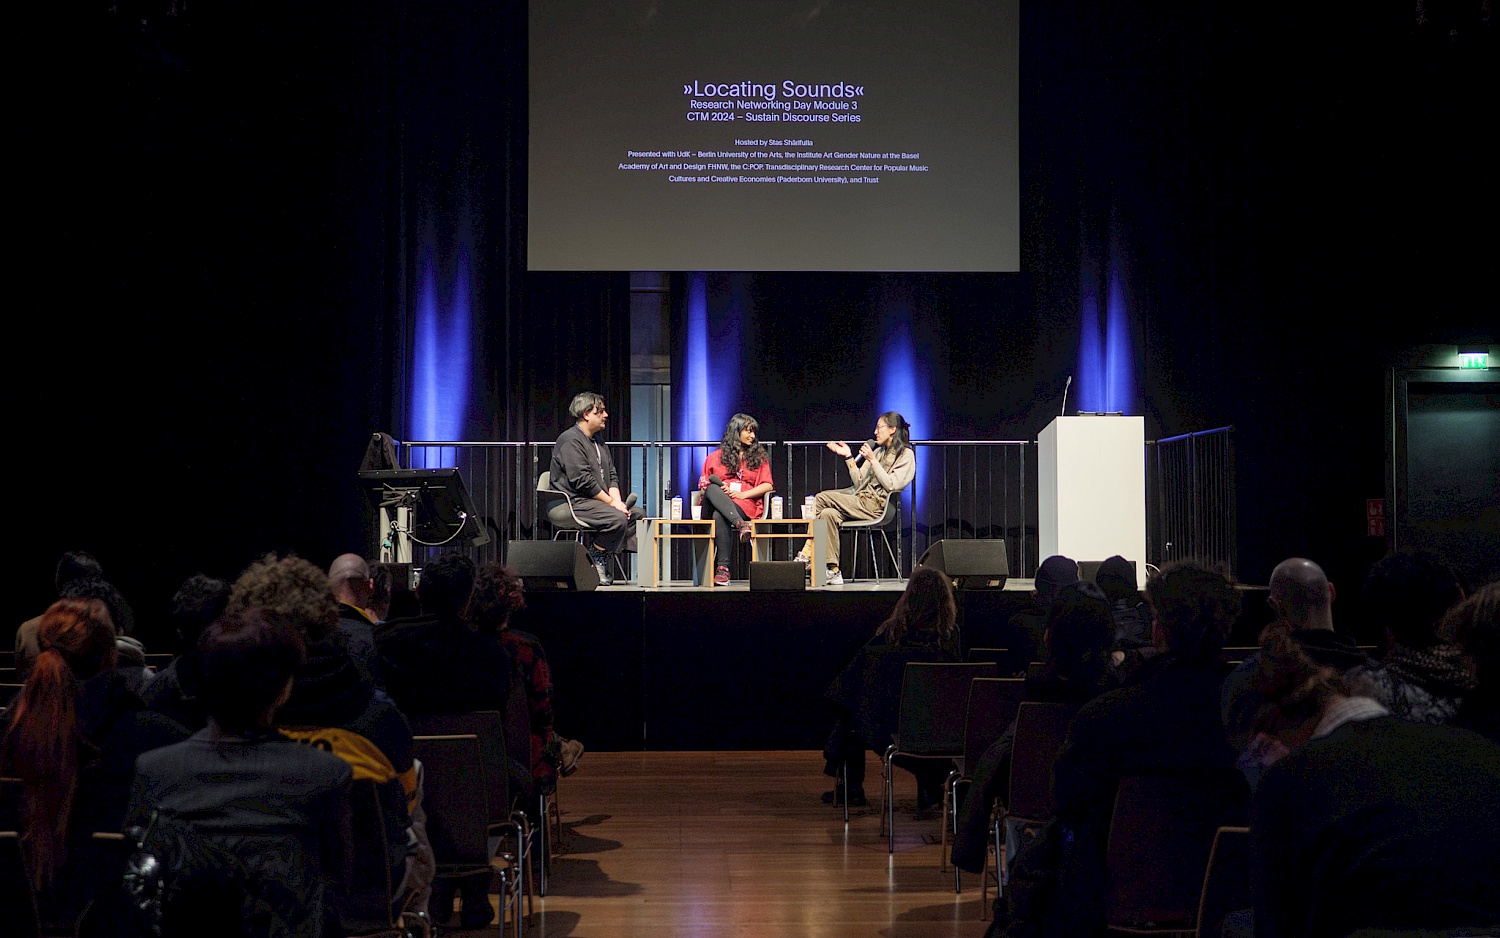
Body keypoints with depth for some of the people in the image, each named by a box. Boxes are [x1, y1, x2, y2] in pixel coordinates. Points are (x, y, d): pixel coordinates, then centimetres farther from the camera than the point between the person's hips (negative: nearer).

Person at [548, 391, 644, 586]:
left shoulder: (598, 443, 22)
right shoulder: (570, 440, -10)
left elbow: (612, 476, 18)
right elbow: (582, 481, -18)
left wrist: (617, 500, -2)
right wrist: (611, 502, -16)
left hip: (596, 502, 10)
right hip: (575, 502, -10)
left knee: (638, 514, -2)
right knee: (618, 519, -29)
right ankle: (594, 559, -13)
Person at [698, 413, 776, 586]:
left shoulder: (759, 457, 22)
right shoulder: (716, 457, 22)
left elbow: (768, 486, 11)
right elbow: (703, 485, 18)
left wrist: (742, 494, -5)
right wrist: (719, 491, -6)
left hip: (744, 505, -1)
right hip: (714, 502, 1)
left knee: (719, 515, -39)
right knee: (713, 489, -37)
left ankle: (722, 568, -46)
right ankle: (740, 525, -55)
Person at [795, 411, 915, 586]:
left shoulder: (906, 455, 2)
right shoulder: (878, 452, 26)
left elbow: (891, 486, -12)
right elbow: (859, 483, 20)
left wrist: (872, 461, -13)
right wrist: (849, 457, 12)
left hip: (875, 506, -8)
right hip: (862, 502, 8)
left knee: (822, 498, -20)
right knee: (828, 514, -21)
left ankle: (807, 554, -18)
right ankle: (833, 571, -23)